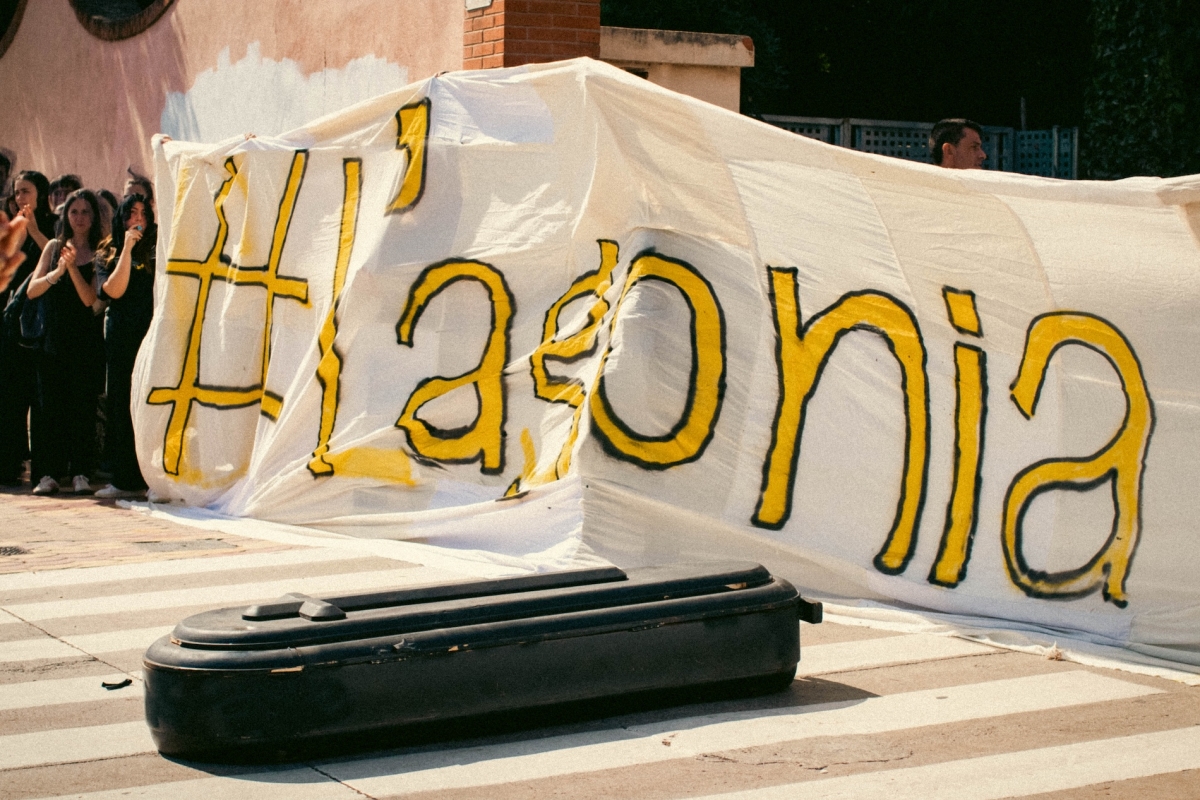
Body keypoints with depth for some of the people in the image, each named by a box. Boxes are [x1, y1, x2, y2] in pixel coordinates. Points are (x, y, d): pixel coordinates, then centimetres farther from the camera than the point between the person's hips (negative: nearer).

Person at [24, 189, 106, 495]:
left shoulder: (99, 254, 1)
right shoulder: (55, 247, 10)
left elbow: (90, 298, -10)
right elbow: (32, 290, 1)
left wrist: (72, 267, -18)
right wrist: (57, 271, -14)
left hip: (85, 341, -3)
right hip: (53, 339, 3)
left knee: (82, 405, -2)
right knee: (49, 405, 1)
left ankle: (80, 473, 2)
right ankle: (48, 473, 3)